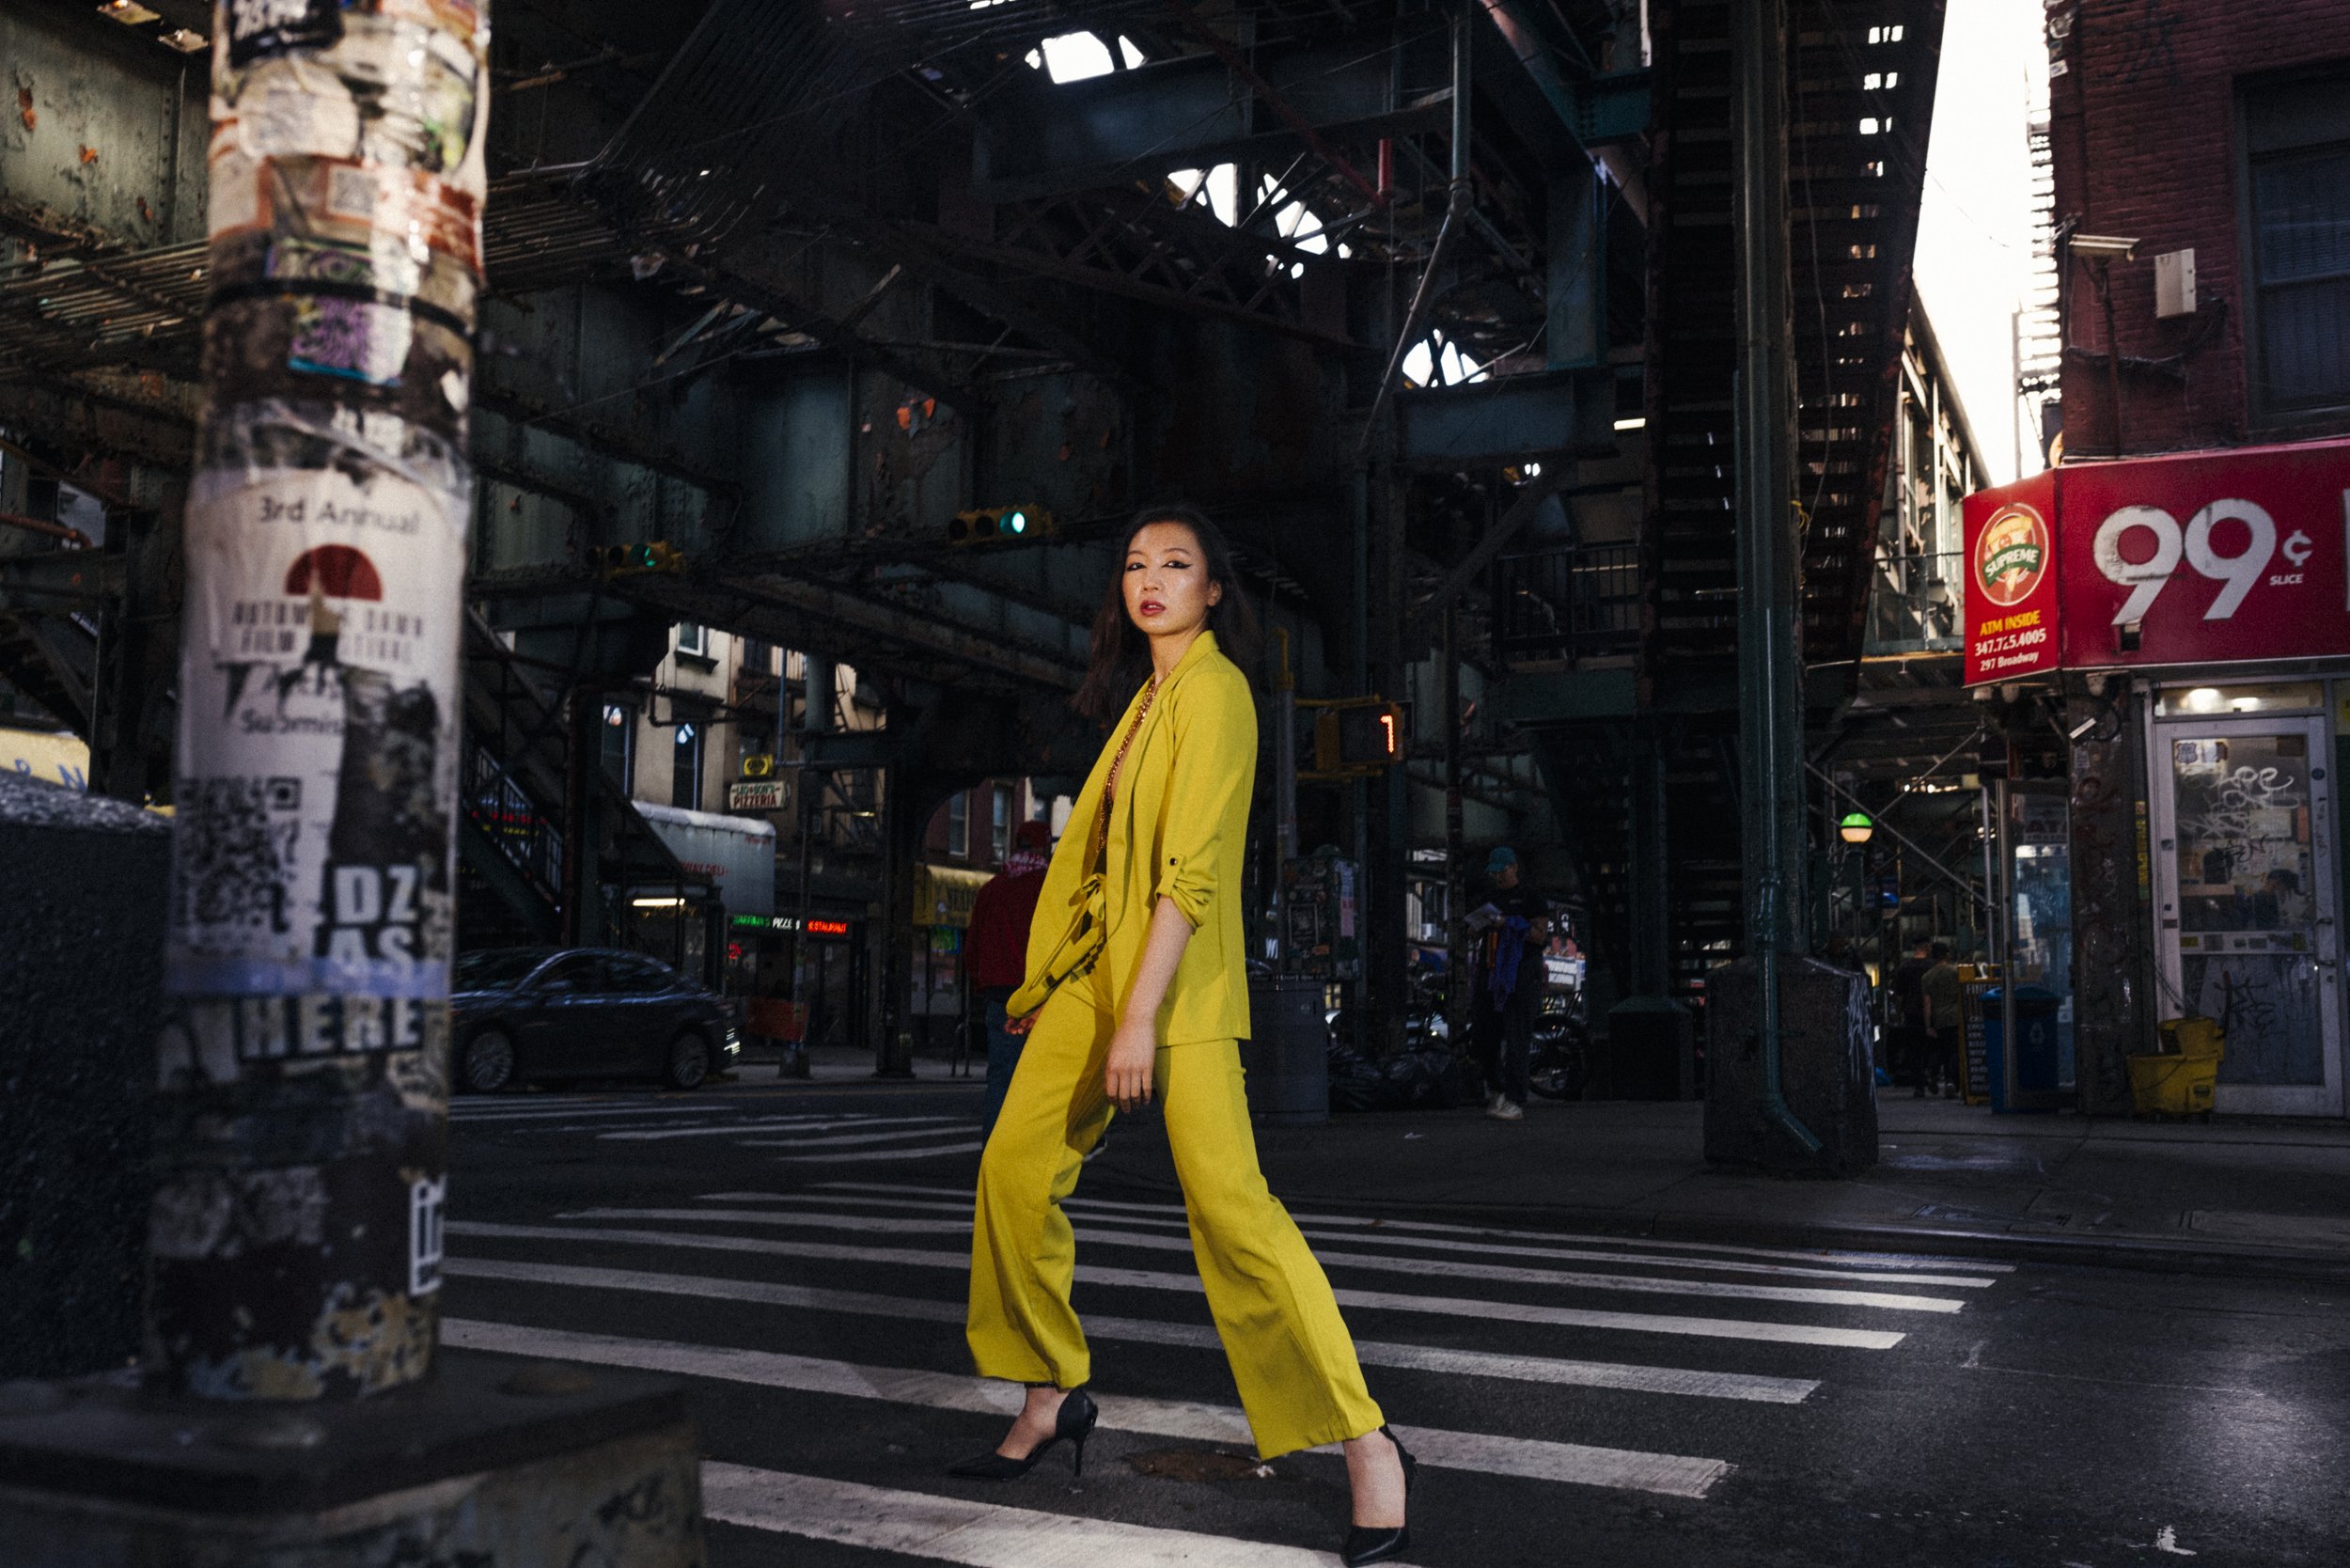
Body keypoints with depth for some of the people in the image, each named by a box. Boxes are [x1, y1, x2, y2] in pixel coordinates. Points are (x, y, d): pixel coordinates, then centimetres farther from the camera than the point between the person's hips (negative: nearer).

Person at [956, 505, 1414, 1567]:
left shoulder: (1213, 690, -10)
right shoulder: (1143, 699, 17)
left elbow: (1191, 867, -18)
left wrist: (1141, 1016, -23)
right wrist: (1045, 978, 19)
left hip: (1178, 974, -9)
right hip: (1095, 964, 9)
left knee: (1226, 1199, -16)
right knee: (1015, 1165, 5)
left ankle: (1367, 1446, -10)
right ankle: (1054, 1396, 21)